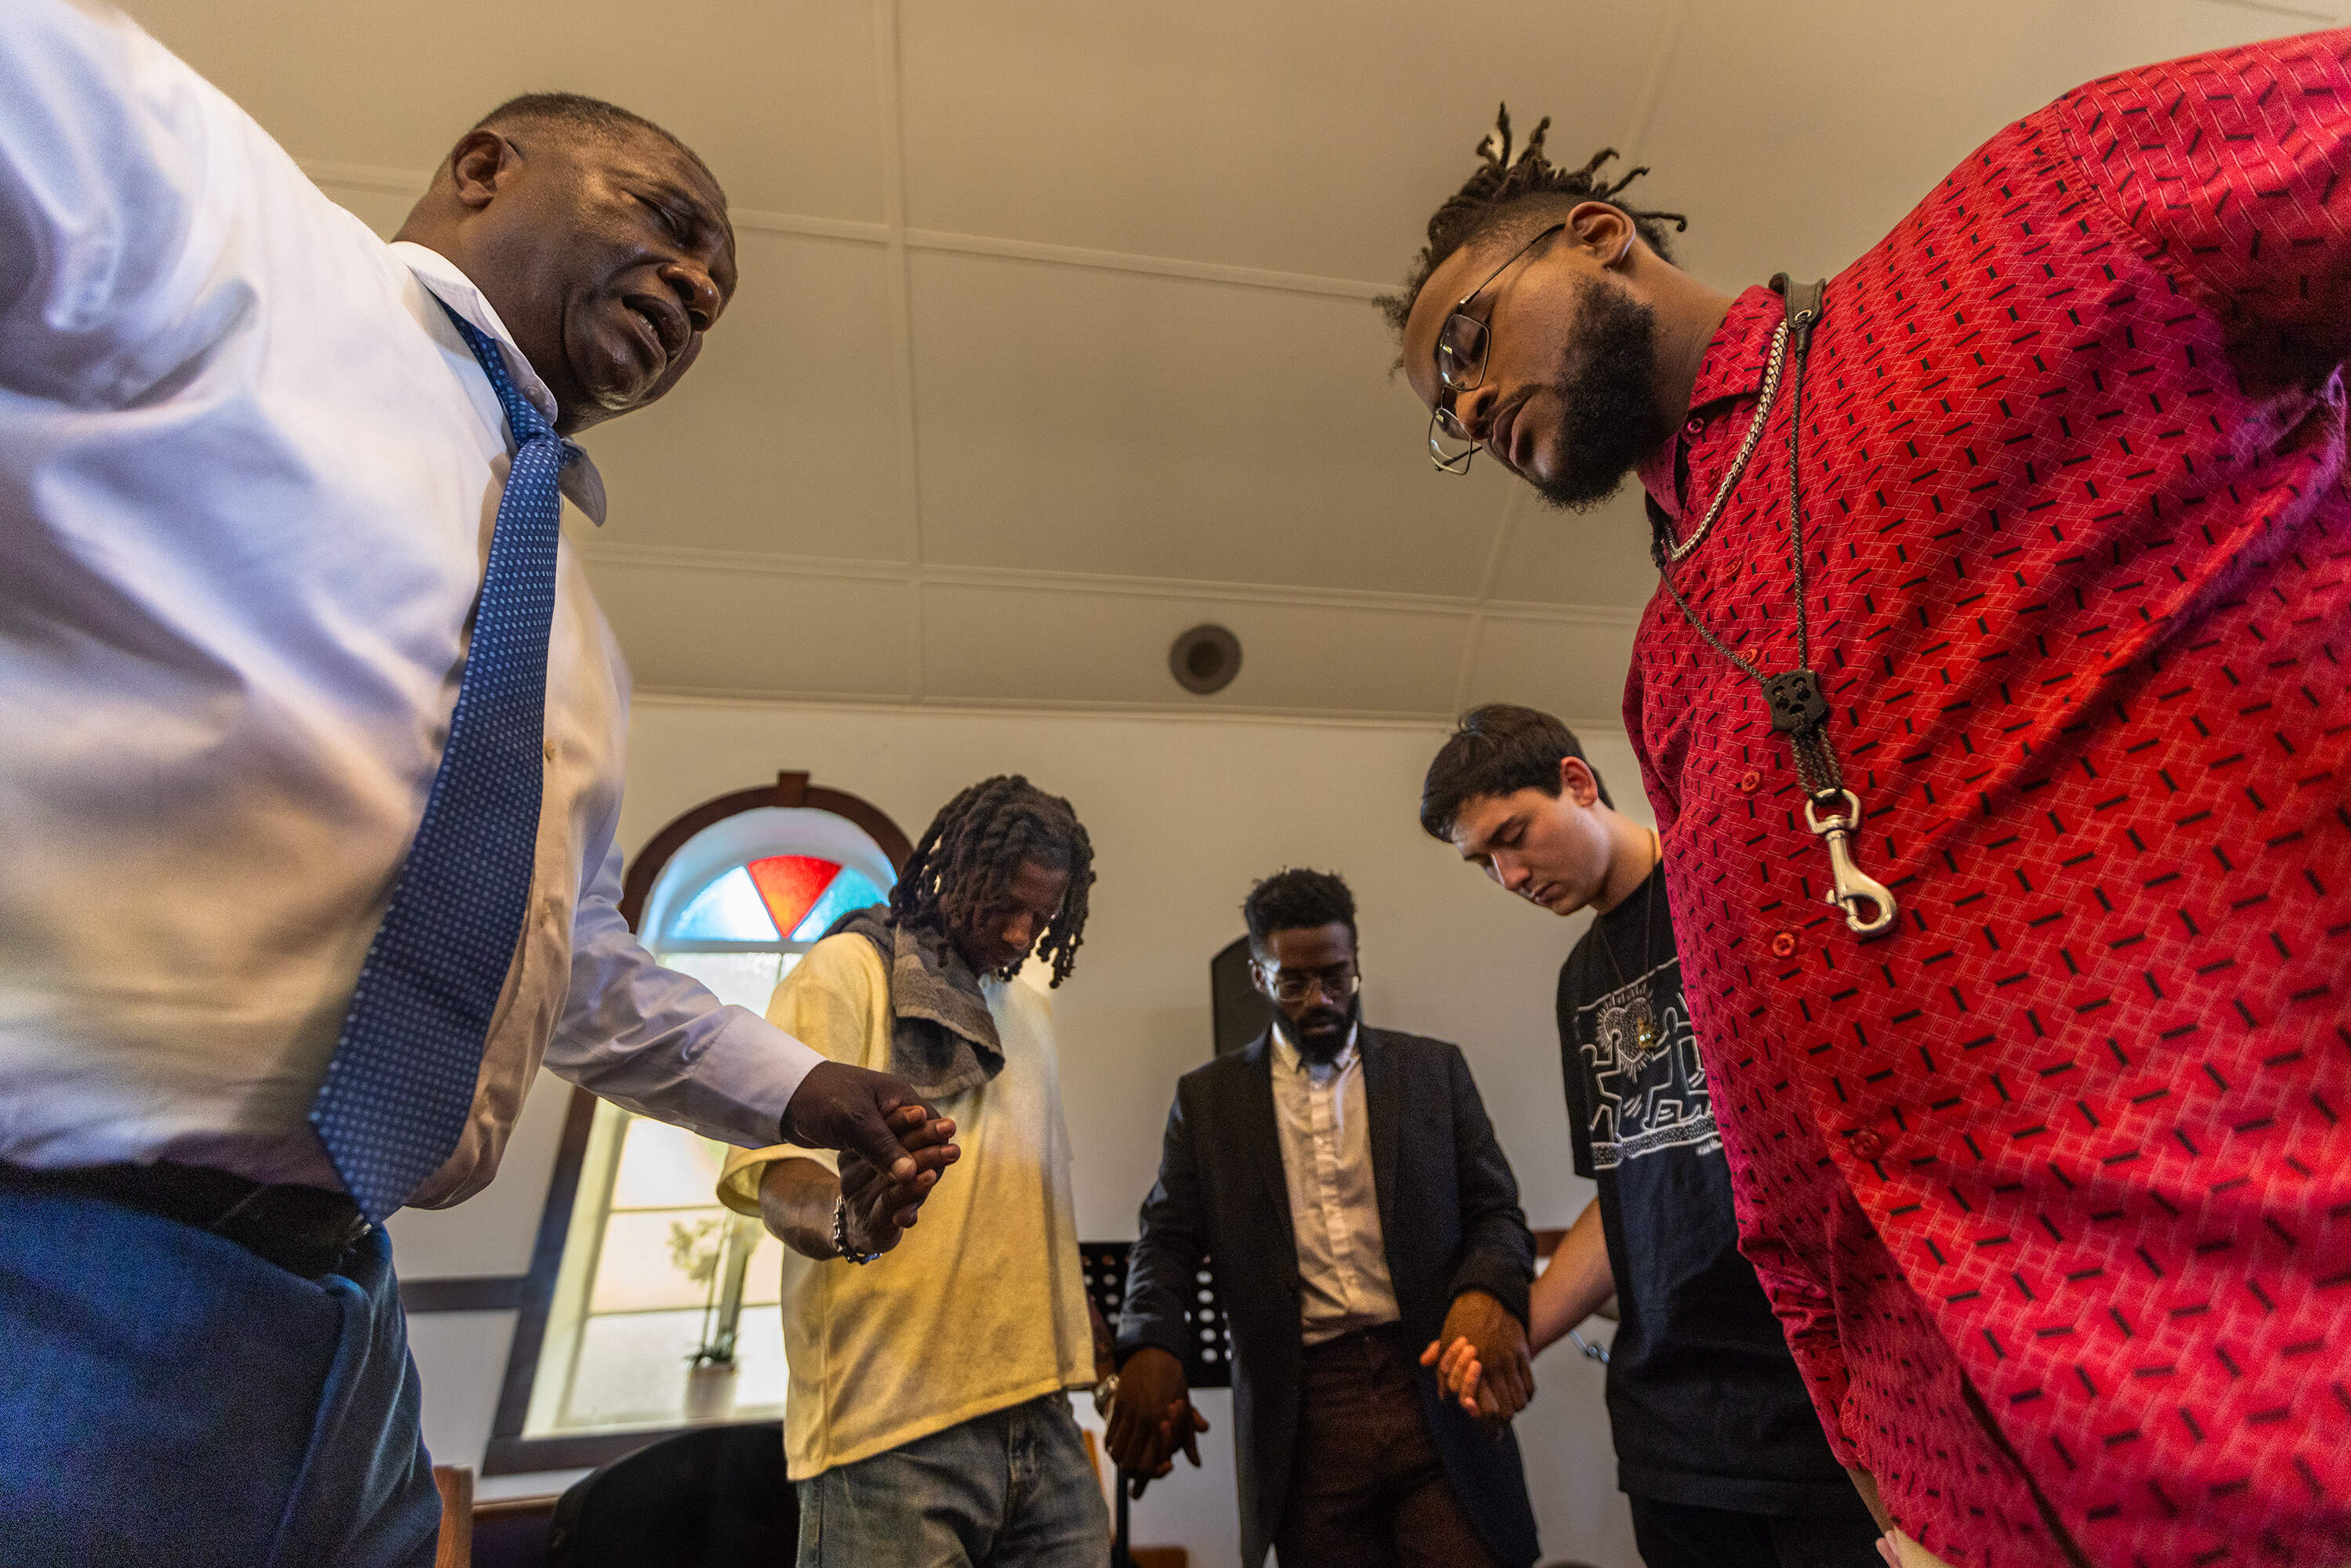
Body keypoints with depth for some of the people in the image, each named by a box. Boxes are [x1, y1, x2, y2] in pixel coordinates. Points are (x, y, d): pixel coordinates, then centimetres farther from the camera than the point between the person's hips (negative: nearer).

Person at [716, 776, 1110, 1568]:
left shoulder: (1031, 1011, 18)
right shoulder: (848, 968, -4)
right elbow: (766, 1160, -14)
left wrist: (1080, 1332, 16)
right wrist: (844, 1223, -34)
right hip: (897, 1430, -6)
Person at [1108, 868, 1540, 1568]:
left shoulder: (1434, 1070, 7)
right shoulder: (1207, 1097, 7)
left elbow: (1497, 1214, 6)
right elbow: (1168, 1240, 4)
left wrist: (1486, 1293, -16)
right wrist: (1149, 1347, -16)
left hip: (1435, 1389, 0)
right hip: (1304, 1419, 0)